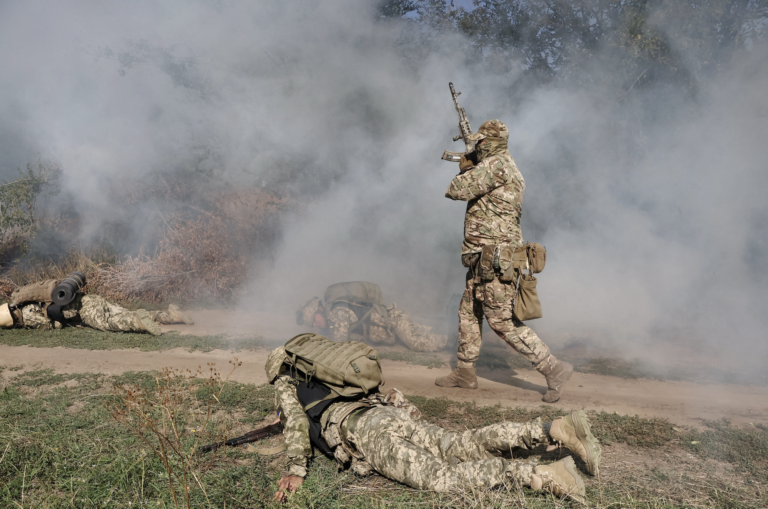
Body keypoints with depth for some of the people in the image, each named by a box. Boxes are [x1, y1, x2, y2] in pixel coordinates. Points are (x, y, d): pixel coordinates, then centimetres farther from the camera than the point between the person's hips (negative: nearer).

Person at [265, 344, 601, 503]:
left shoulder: (285, 386, 17)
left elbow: (297, 422, 0)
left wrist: (296, 472, 0)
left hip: (368, 433, -7)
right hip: (393, 413, 7)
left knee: (438, 476, -21)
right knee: (465, 446, -2)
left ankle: (541, 475, -36)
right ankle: (555, 430, -16)